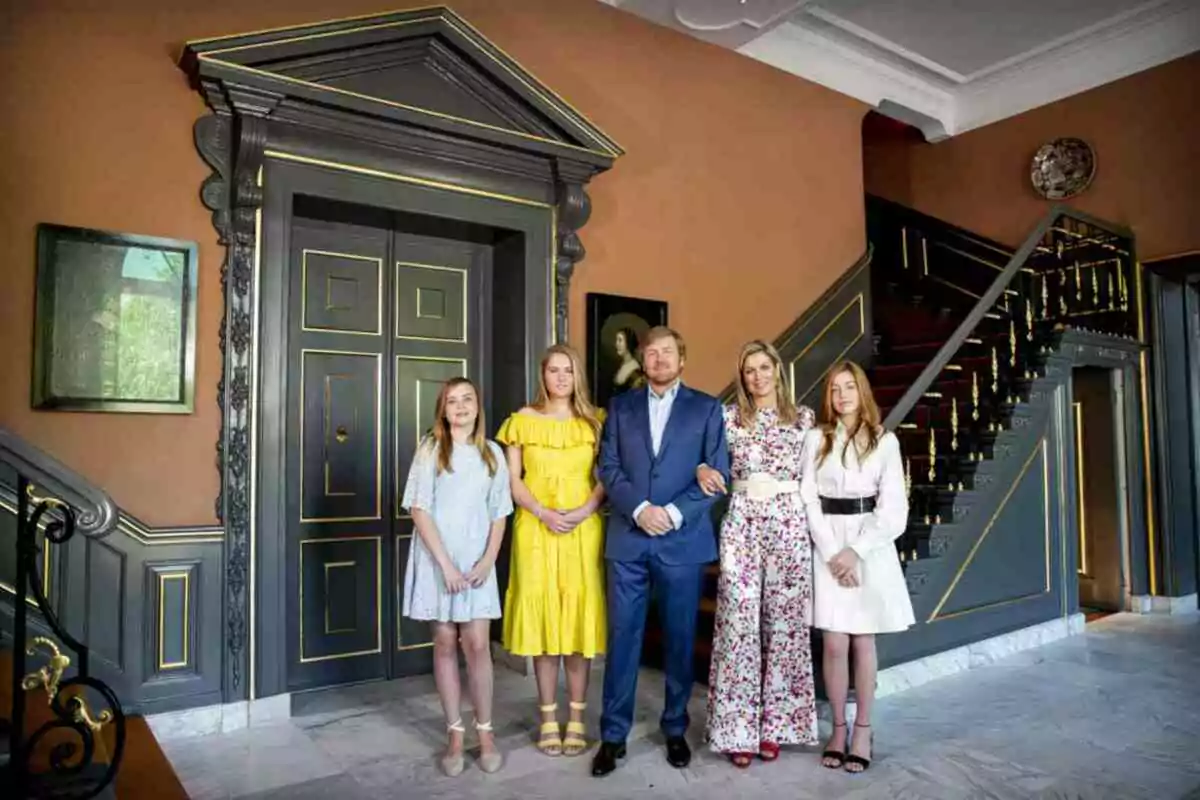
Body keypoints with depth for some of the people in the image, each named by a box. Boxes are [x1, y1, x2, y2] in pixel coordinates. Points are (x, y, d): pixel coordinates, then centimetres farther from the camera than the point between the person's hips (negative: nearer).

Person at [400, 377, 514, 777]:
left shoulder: (492, 453, 7)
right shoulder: (430, 448, -2)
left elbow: (499, 513, 7)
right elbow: (419, 509, -7)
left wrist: (488, 560, -5)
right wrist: (445, 563, -13)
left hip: (476, 561, 2)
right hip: (437, 560, -1)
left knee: (477, 644, 0)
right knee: (445, 644, 6)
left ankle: (484, 731, 15)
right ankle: (455, 734, 17)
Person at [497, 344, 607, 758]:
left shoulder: (593, 421, 6)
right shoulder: (523, 420, 5)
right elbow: (512, 479, 1)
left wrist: (585, 510, -14)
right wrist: (543, 512, -13)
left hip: (583, 530, 0)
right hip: (536, 530, 0)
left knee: (580, 618, 3)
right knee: (542, 617, 3)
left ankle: (576, 719, 14)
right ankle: (549, 719, 15)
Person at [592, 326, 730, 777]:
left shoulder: (706, 408, 6)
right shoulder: (620, 407, 10)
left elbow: (717, 473, -1)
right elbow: (608, 467, 2)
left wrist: (675, 513, -12)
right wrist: (639, 508, -13)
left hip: (683, 540, -1)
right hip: (627, 539, 1)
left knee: (680, 639, 9)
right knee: (622, 636, 4)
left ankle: (675, 729, 26)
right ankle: (613, 735, 16)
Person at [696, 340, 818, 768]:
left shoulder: (802, 417, 7)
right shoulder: (729, 415, 5)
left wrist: (813, 527, 4)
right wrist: (701, 469, -16)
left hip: (789, 525, 1)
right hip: (741, 524, -1)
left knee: (784, 621, 5)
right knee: (738, 622, -2)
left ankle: (775, 724, 19)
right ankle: (738, 727, 9)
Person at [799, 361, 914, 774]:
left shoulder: (885, 441, 2)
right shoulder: (816, 438, 4)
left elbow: (894, 507, -3)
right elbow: (808, 499, 0)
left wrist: (856, 551, -11)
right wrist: (832, 553, -9)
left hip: (871, 545, 0)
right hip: (828, 546, 0)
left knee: (863, 643, 5)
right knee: (834, 644, 1)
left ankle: (863, 731, 17)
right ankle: (838, 729, 16)